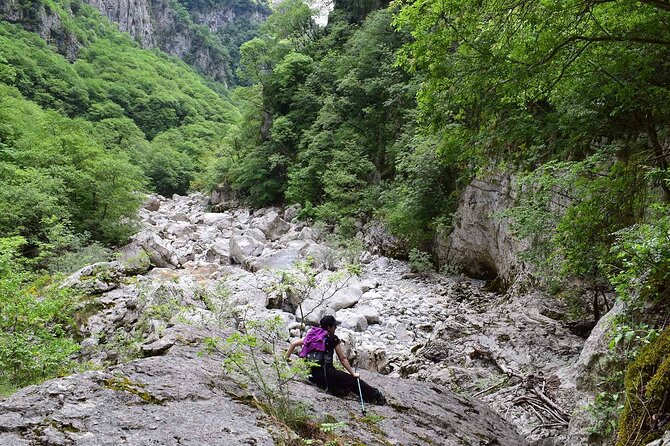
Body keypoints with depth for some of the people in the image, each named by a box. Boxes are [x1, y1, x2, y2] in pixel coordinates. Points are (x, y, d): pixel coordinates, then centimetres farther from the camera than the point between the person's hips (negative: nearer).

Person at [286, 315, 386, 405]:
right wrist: (353, 373, 12)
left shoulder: (311, 335, 18)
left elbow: (293, 344, 18)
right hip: (324, 373, -6)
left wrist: (286, 359, 27)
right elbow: (342, 359, 4)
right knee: (353, 380, 5)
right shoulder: (333, 339, 2)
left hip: (310, 375, 6)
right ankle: (378, 398, 6)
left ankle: (334, 388, 2)